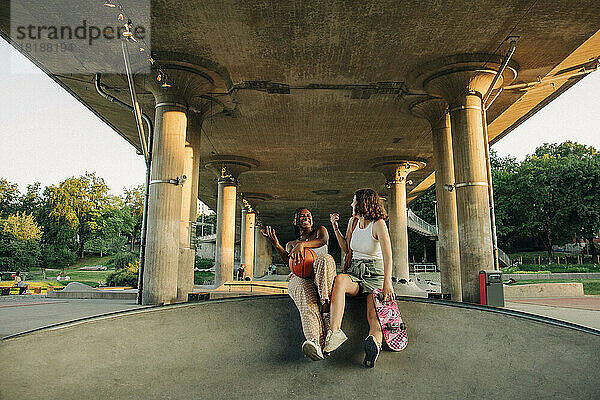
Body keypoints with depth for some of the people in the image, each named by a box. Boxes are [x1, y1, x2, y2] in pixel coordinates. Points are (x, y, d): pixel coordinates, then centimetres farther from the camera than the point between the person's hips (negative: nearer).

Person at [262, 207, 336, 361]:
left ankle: (327, 307, -51)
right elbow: (289, 261, 9)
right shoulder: (290, 244, 34)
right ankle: (316, 343, -62)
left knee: (324, 259, -38)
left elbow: (323, 240, 1)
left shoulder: (319, 230, 30)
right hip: (299, 278, 0)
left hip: (322, 279, 0)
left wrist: (302, 244, -18)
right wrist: (276, 245, -7)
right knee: (308, 301, -39)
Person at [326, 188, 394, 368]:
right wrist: (335, 227, 14)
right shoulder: (353, 221, 12)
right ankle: (335, 332, -43)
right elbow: (346, 248, 24)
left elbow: (387, 256, -20)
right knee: (339, 280, -33)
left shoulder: (378, 224, -8)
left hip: (375, 274, -3)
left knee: (373, 314, -29)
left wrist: (387, 283, -32)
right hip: (354, 272, 4)